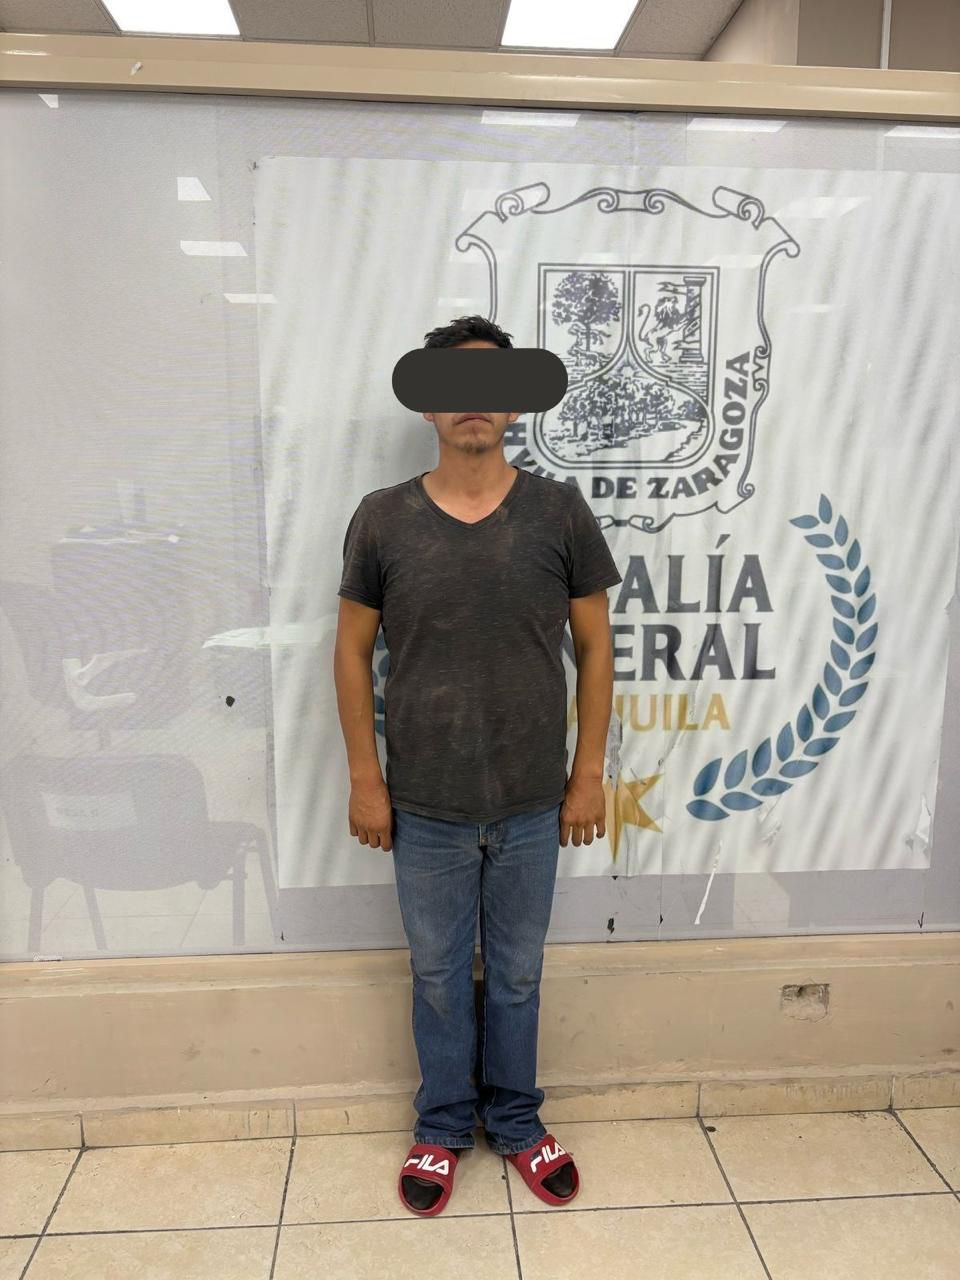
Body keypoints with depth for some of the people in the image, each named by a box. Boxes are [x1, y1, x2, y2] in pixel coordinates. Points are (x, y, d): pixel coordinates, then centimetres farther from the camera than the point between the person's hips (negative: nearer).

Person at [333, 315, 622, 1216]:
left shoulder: (558, 511, -6)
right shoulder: (382, 518, -6)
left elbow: (594, 644, 0)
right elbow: (353, 650, 0)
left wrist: (589, 773, 0)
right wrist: (364, 779, -1)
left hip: (533, 804, 0)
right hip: (426, 806, 0)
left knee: (516, 973, 19)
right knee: (438, 975, 18)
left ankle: (515, 1122, 44)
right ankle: (442, 1127, 42)